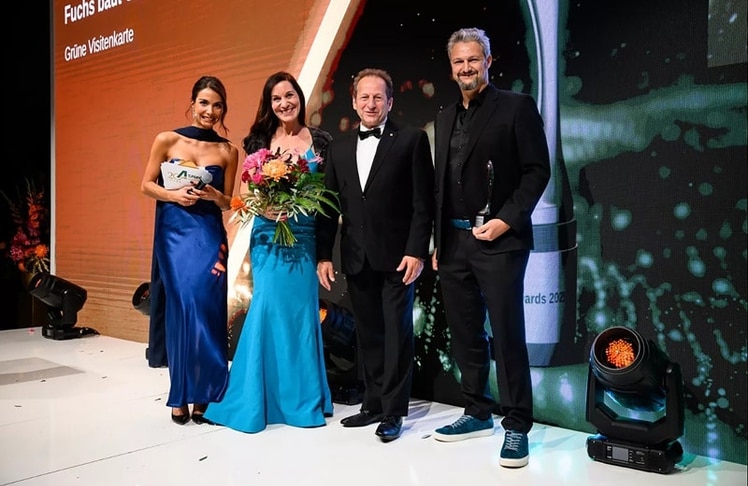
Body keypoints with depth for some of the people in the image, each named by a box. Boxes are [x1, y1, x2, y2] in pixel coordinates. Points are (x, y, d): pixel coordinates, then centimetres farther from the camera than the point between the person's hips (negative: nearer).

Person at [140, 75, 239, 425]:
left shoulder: (228, 151, 6)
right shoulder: (167, 140, 3)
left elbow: (228, 203, 10)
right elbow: (146, 185, 7)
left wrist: (213, 196, -11)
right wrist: (173, 195, -11)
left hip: (210, 237, 1)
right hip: (175, 235, -1)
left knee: (207, 309, -3)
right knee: (181, 307, -4)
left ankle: (203, 396, 8)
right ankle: (180, 396, 9)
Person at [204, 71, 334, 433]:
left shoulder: (319, 140, 5)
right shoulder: (259, 141, 6)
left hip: (305, 236, 1)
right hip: (268, 236, 0)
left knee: (302, 309, 6)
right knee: (269, 307, -3)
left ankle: (304, 396, 20)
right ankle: (264, 396, 13)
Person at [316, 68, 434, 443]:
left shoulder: (412, 140, -2)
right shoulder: (339, 148, 12)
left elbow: (423, 202, -6)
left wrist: (416, 251, -13)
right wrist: (323, 254, 6)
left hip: (396, 256, -5)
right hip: (356, 258, 5)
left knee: (397, 334, 3)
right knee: (367, 334, 13)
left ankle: (393, 411, 14)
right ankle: (373, 404, 25)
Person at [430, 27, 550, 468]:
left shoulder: (517, 106, -1)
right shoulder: (446, 117, 17)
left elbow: (537, 170, -6)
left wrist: (507, 220, -16)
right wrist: (438, 243, 14)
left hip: (499, 241, -6)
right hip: (453, 243, 6)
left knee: (507, 336, -3)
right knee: (465, 336, 12)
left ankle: (516, 426, 10)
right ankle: (478, 414, 27)